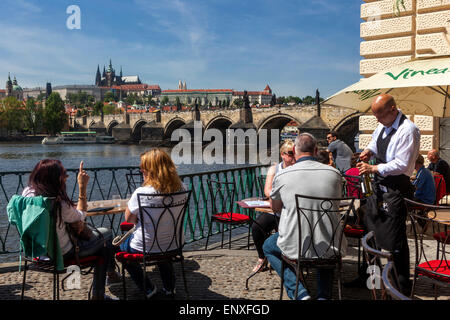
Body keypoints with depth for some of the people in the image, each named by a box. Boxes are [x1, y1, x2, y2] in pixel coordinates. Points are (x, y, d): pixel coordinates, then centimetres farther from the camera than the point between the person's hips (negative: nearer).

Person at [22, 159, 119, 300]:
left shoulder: (27, 192, -11)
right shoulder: (59, 204, -32)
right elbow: (81, 216, -11)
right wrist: (82, 187, -10)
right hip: (63, 253, -8)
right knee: (106, 234, 13)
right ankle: (111, 273, 40)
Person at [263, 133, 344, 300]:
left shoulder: (282, 176, -9)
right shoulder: (334, 173, -4)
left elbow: (275, 207, 9)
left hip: (295, 248, -2)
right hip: (328, 248, 3)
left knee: (268, 247, 30)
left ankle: (299, 292, 10)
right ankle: (324, 294, 22)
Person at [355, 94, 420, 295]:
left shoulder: (407, 130, -16)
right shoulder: (382, 126, 10)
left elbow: (402, 164, -20)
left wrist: (373, 169, -19)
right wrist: (370, 151, 5)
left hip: (396, 189, -9)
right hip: (379, 186, 9)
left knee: (395, 238, -2)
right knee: (370, 231, 15)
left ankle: (403, 286, 14)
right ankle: (367, 277, 30)